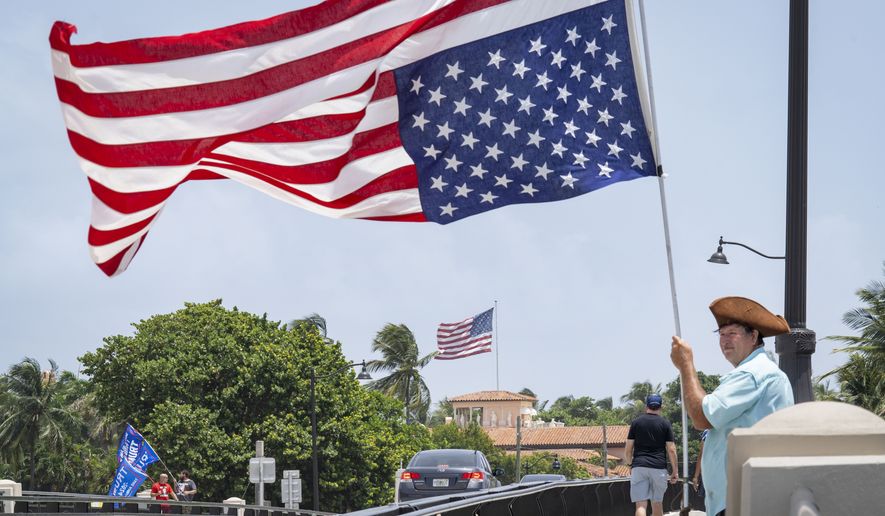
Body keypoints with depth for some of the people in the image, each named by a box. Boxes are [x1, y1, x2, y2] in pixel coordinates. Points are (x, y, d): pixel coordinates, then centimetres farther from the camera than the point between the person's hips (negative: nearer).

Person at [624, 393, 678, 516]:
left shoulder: (636, 422, 6)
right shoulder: (665, 424, 4)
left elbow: (628, 450, 5)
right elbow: (671, 450, 0)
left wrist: (630, 464, 21)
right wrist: (675, 471, 7)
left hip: (639, 467, 0)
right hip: (659, 467, 0)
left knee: (641, 505, -7)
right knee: (657, 503, 15)